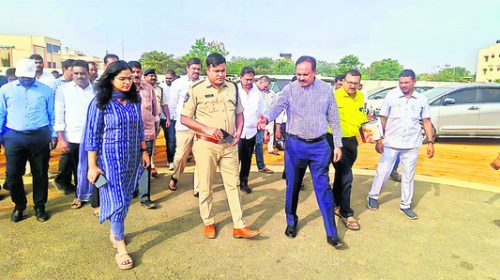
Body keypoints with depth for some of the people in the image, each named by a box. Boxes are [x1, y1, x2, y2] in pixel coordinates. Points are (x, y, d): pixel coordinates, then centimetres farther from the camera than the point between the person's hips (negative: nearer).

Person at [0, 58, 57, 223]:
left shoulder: (46, 90, 3)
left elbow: (52, 115, 7)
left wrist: (53, 134, 5)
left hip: (40, 136, -1)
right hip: (14, 137, 1)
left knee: (40, 173, 7)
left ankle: (40, 206, 23)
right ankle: (19, 206, 25)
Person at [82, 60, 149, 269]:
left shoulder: (134, 100, 3)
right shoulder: (101, 102, -11)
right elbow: (92, 135, -10)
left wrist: (144, 151, 11)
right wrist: (92, 166, -12)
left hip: (132, 157, 5)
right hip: (110, 158, -5)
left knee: (125, 198, 14)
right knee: (116, 200, -3)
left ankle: (115, 231, 36)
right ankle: (120, 248, 8)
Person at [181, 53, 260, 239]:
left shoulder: (232, 87, 6)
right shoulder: (196, 90, -7)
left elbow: (239, 113, 16)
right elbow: (184, 118, -5)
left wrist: (239, 131, -2)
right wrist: (207, 129, -17)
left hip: (229, 145, 4)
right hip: (206, 145, -3)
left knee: (233, 184, 7)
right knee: (206, 186, 8)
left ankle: (239, 226, 15)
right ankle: (208, 223, 27)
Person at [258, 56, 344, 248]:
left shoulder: (326, 89, 3)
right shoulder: (289, 90, -2)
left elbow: (334, 119, 7)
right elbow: (277, 106, -20)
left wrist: (338, 144, 5)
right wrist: (266, 118, -43)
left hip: (320, 146, 0)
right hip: (295, 145, 0)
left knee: (323, 189, 2)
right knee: (293, 187, 12)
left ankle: (331, 233, 12)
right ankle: (291, 222, 33)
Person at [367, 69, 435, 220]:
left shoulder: (422, 99, 1)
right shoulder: (391, 96, -5)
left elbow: (427, 121, 7)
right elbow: (383, 119, -2)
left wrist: (430, 142, 2)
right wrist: (379, 139, -5)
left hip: (411, 145, 2)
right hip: (391, 143, -2)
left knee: (408, 175, 10)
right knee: (383, 171, 5)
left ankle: (405, 205, 24)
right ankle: (373, 196, 26)